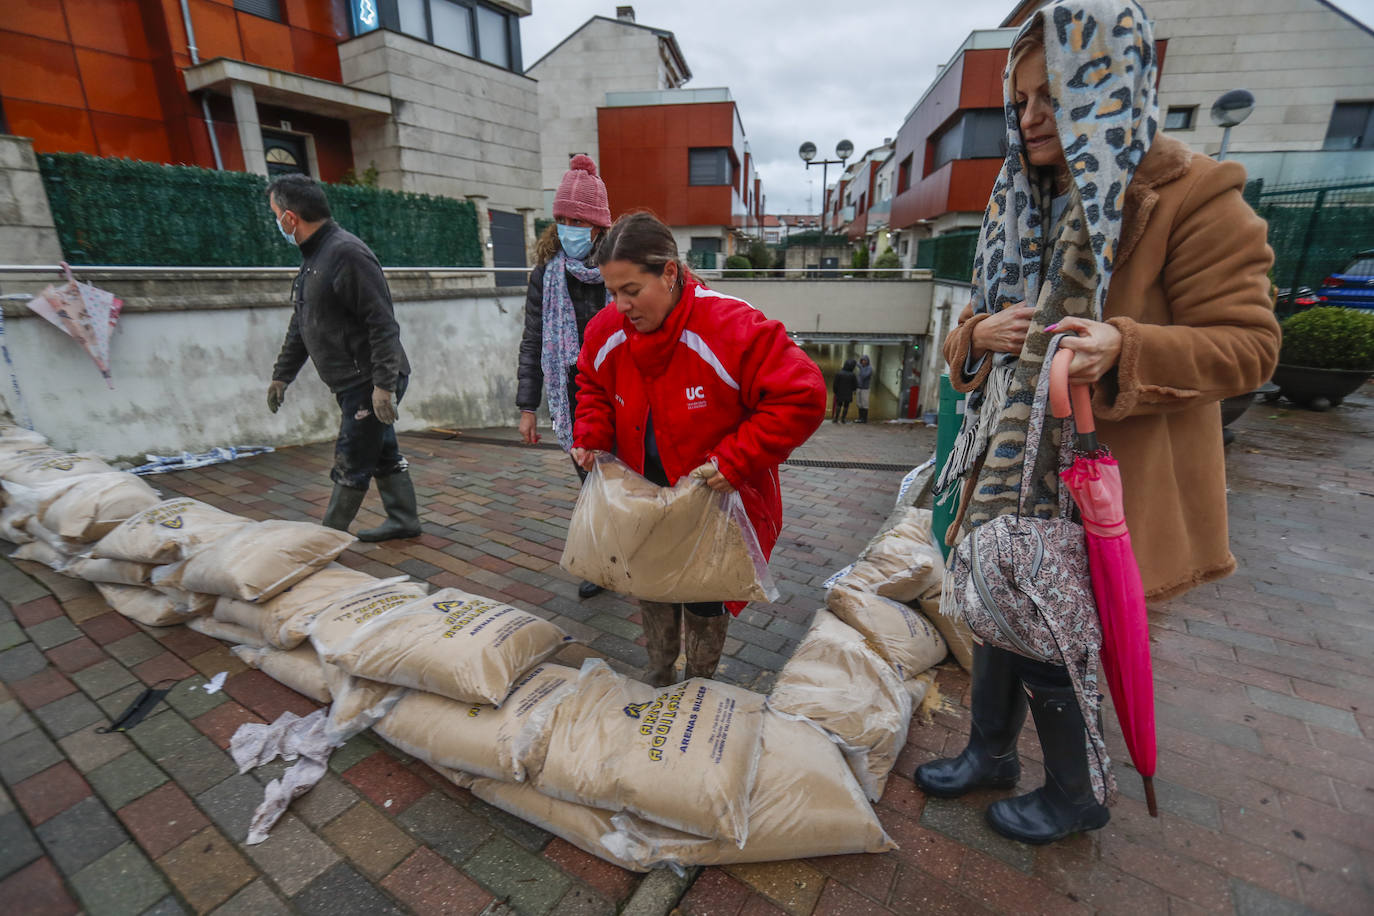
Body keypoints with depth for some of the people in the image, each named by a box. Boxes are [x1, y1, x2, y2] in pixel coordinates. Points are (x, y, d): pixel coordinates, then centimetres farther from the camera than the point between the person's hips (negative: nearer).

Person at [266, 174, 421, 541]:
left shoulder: (346, 253, -16)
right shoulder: (313, 256, 16)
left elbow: (383, 324, -22)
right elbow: (301, 325, 23)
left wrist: (383, 384, -26)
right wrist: (282, 374, 25)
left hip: (372, 383, -10)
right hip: (354, 383, 10)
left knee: (351, 464, 0)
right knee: (383, 453, 16)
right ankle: (403, 520, 27)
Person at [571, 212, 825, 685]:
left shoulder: (732, 327, -28)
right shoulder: (606, 331, -9)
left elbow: (801, 397, -27)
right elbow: (593, 388, 12)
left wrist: (736, 460, -30)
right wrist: (590, 436, -8)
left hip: (716, 500, -4)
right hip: (646, 497, 5)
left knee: (705, 599, 12)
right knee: (652, 589, 19)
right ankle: (658, 676, 47)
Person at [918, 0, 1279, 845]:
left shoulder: (1192, 197, -8)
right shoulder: (1023, 207, 12)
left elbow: (1249, 345, -10)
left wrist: (1126, 349, -28)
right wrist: (982, 336, -9)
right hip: (1015, 460, 7)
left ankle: (1077, 796, 35)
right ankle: (991, 752, 42)